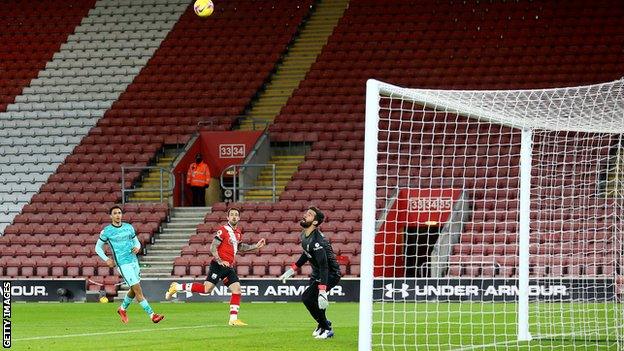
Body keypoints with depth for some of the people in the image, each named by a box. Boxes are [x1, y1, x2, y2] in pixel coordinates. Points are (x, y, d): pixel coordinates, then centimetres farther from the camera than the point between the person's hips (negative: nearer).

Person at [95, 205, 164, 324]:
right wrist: (106, 259, -6)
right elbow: (98, 247, 7)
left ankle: (122, 309, 38)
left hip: (134, 261, 6)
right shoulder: (106, 231, -3)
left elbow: (136, 241, 19)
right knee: (138, 289, -12)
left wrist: (137, 247, -4)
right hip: (122, 264, -6)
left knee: (134, 290, 13)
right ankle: (152, 315, -14)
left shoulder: (128, 227, 9)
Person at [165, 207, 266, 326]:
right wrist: (220, 261, -22)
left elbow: (239, 247, 31)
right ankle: (176, 287, 1)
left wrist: (256, 246, 23)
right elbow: (213, 248, -12)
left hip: (229, 267, 7)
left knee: (237, 290, -4)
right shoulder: (223, 230, -10)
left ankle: (233, 319, 1)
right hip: (218, 266, -7)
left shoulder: (238, 232, 14)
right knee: (207, 289, -13)